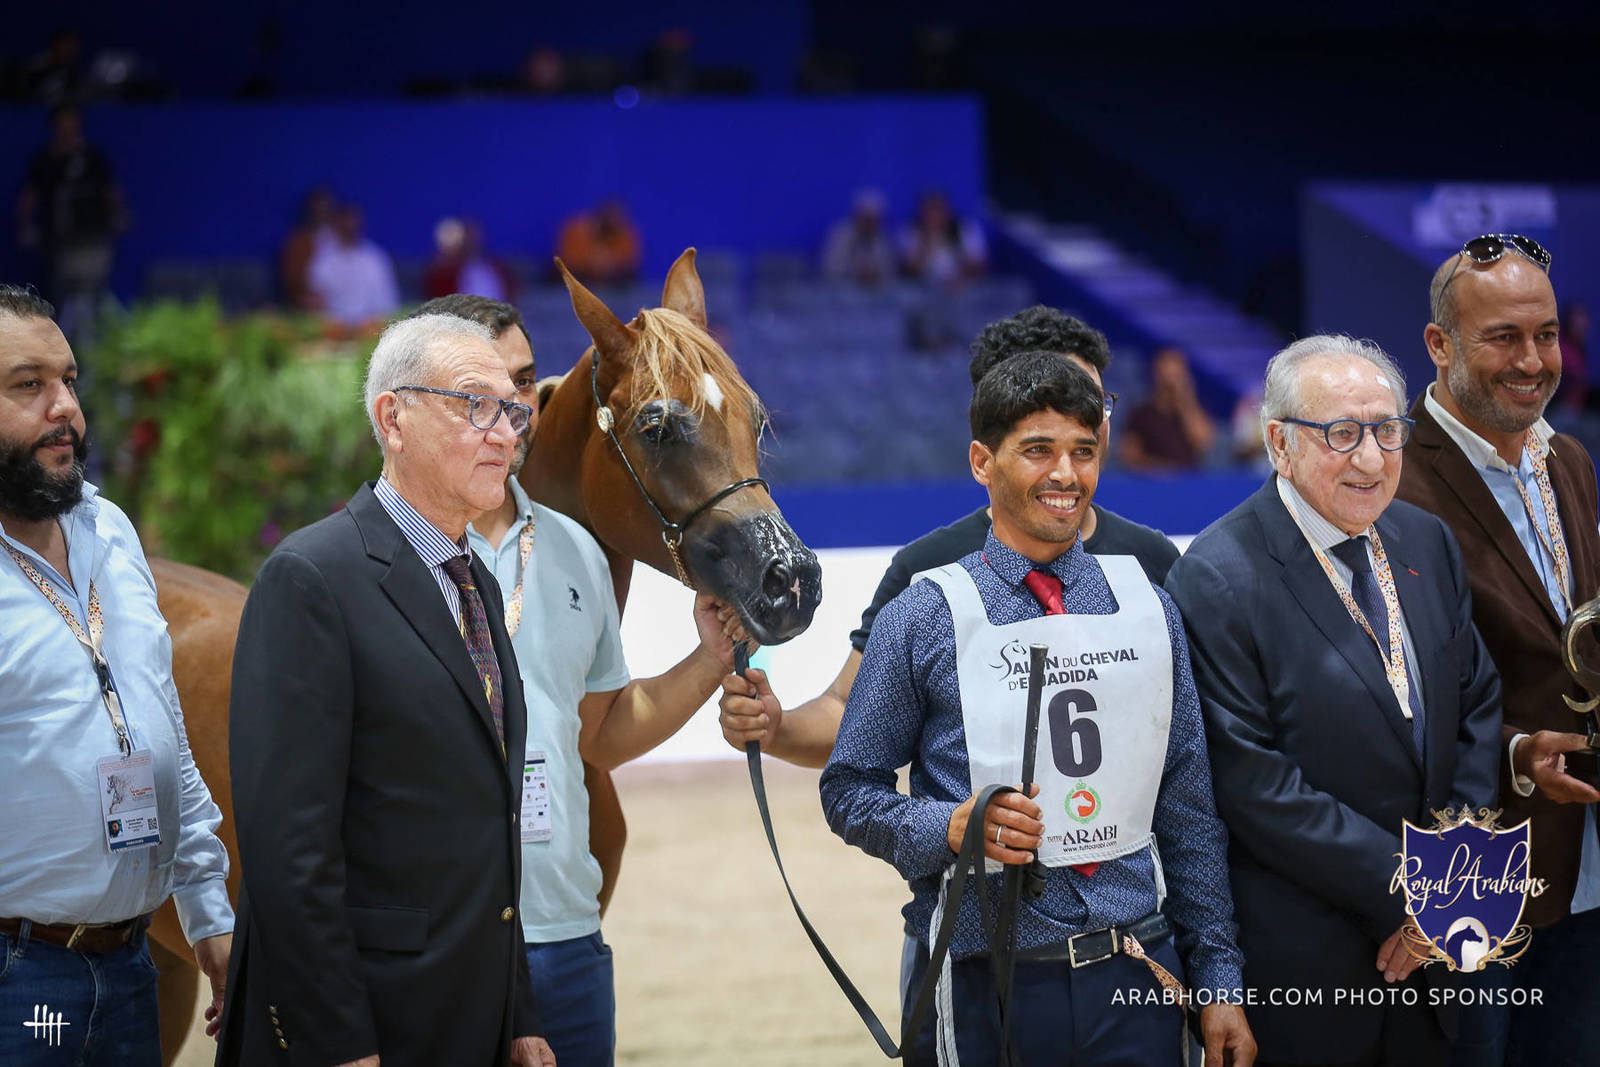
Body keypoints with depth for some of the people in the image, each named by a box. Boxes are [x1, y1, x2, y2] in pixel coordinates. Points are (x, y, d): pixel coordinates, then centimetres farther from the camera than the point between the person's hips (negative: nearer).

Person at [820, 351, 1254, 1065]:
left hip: (1135, 979, 3)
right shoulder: (922, 619, -2)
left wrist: (1218, 979, 7)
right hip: (986, 994, -3)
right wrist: (949, 827, -17)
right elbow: (850, 790, 2)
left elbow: (1188, 806, 10)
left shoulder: (1148, 610, 8)